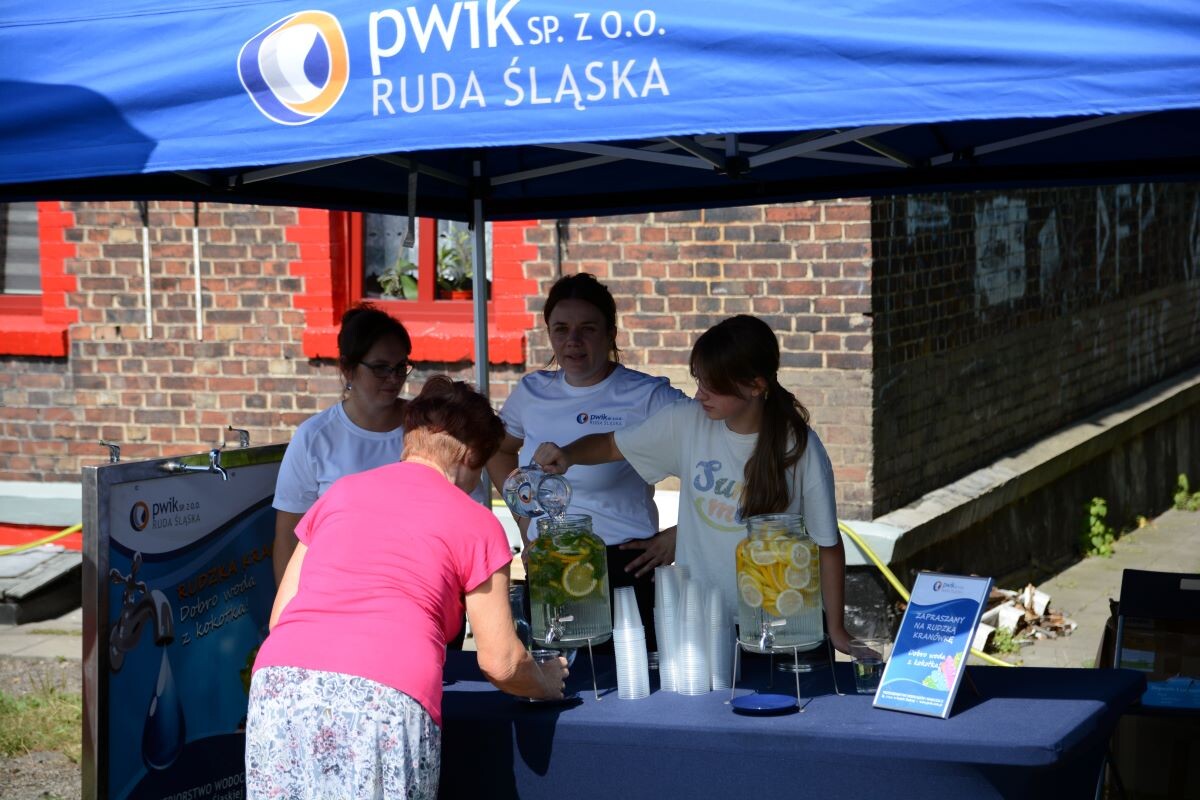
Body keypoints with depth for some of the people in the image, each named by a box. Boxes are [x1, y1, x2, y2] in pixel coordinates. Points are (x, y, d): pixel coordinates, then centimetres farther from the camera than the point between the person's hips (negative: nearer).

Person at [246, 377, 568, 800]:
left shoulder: (340, 492, 24)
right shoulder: (476, 524, 13)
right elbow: (500, 662, 12)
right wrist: (546, 682, 32)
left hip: (280, 685, 4)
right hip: (387, 701, -4)